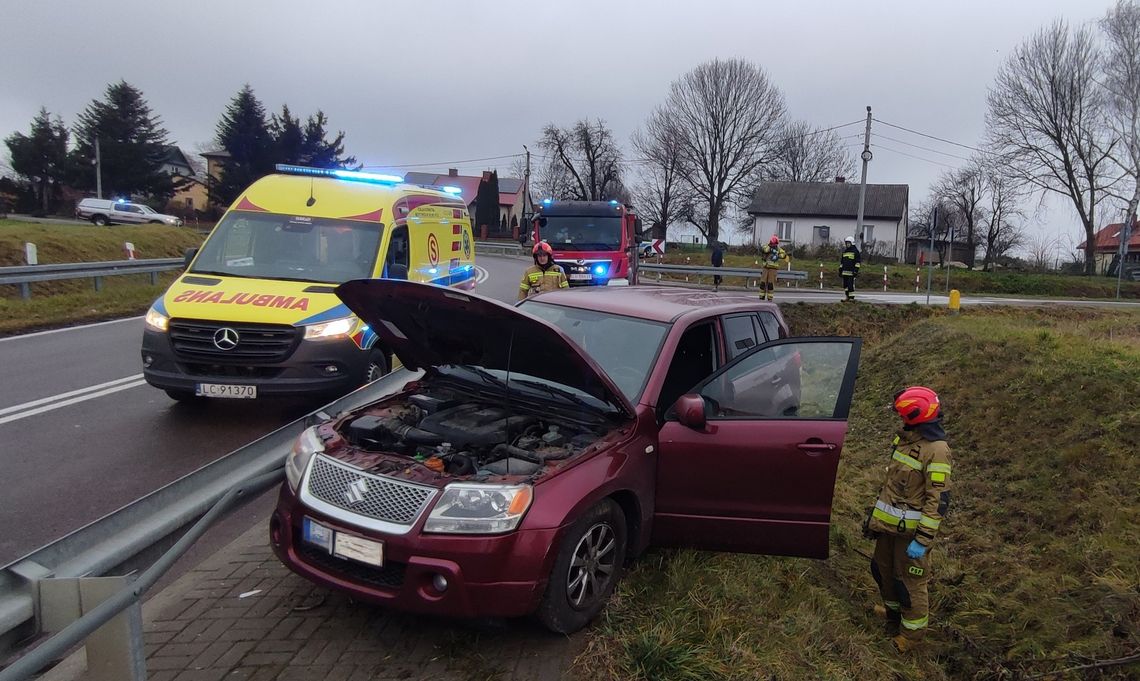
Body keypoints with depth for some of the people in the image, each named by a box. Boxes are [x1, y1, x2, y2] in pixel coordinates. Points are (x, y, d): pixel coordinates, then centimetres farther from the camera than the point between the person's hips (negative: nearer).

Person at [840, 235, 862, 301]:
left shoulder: (855, 251, -3)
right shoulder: (844, 252, 18)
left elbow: (858, 262, -7)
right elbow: (842, 262, 23)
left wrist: (856, 270, -15)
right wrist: (840, 270, 18)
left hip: (851, 272, -7)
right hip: (845, 271, 7)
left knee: (851, 285, -10)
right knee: (845, 285, 8)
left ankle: (852, 298, -7)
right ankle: (847, 297, 17)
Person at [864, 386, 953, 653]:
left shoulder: (936, 450, -22)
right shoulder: (903, 439, 6)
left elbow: (939, 500, -23)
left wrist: (922, 540, -23)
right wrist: (875, 516, 20)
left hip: (911, 529, -8)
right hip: (889, 522, 8)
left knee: (910, 581, 5)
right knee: (883, 569, 23)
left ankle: (912, 634, 23)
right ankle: (893, 611, 46)